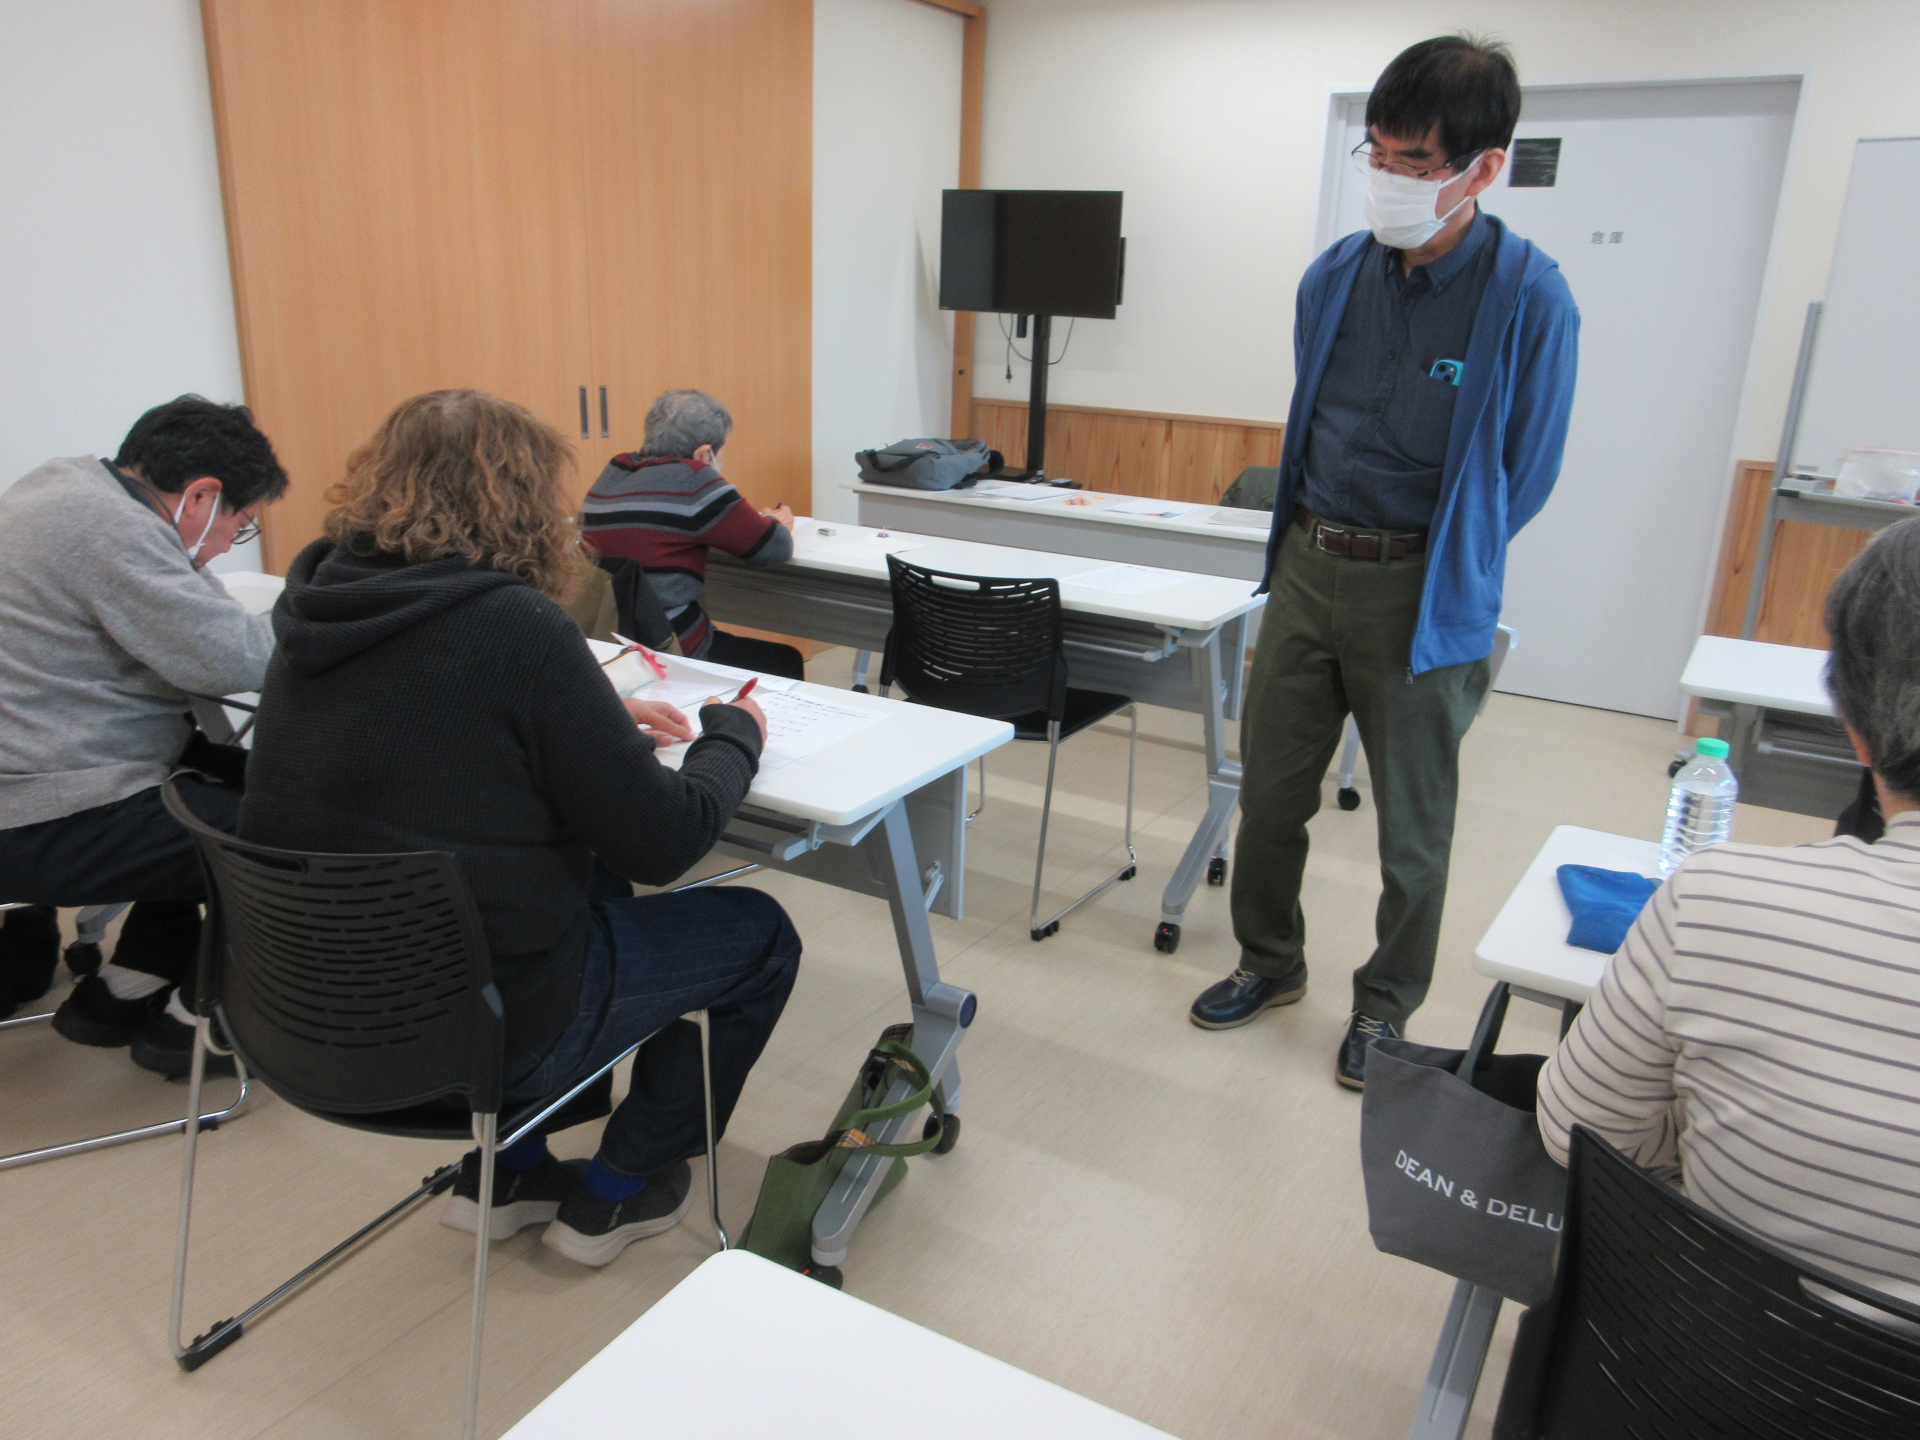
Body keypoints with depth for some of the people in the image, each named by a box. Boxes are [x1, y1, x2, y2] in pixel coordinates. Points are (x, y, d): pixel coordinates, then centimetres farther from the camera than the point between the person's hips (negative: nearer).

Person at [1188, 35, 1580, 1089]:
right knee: (1270, 790, 14)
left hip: (1421, 593, -4)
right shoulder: (1334, 277, 2)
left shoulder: (1529, 300, -13)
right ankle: (1270, 961, 36)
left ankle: (1387, 1003, 31)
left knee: (1413, 824, 10)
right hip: (1305, 565, 5)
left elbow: (1524, 476, -4)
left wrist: (1441, 569, 3)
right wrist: (1312, 546, 14)